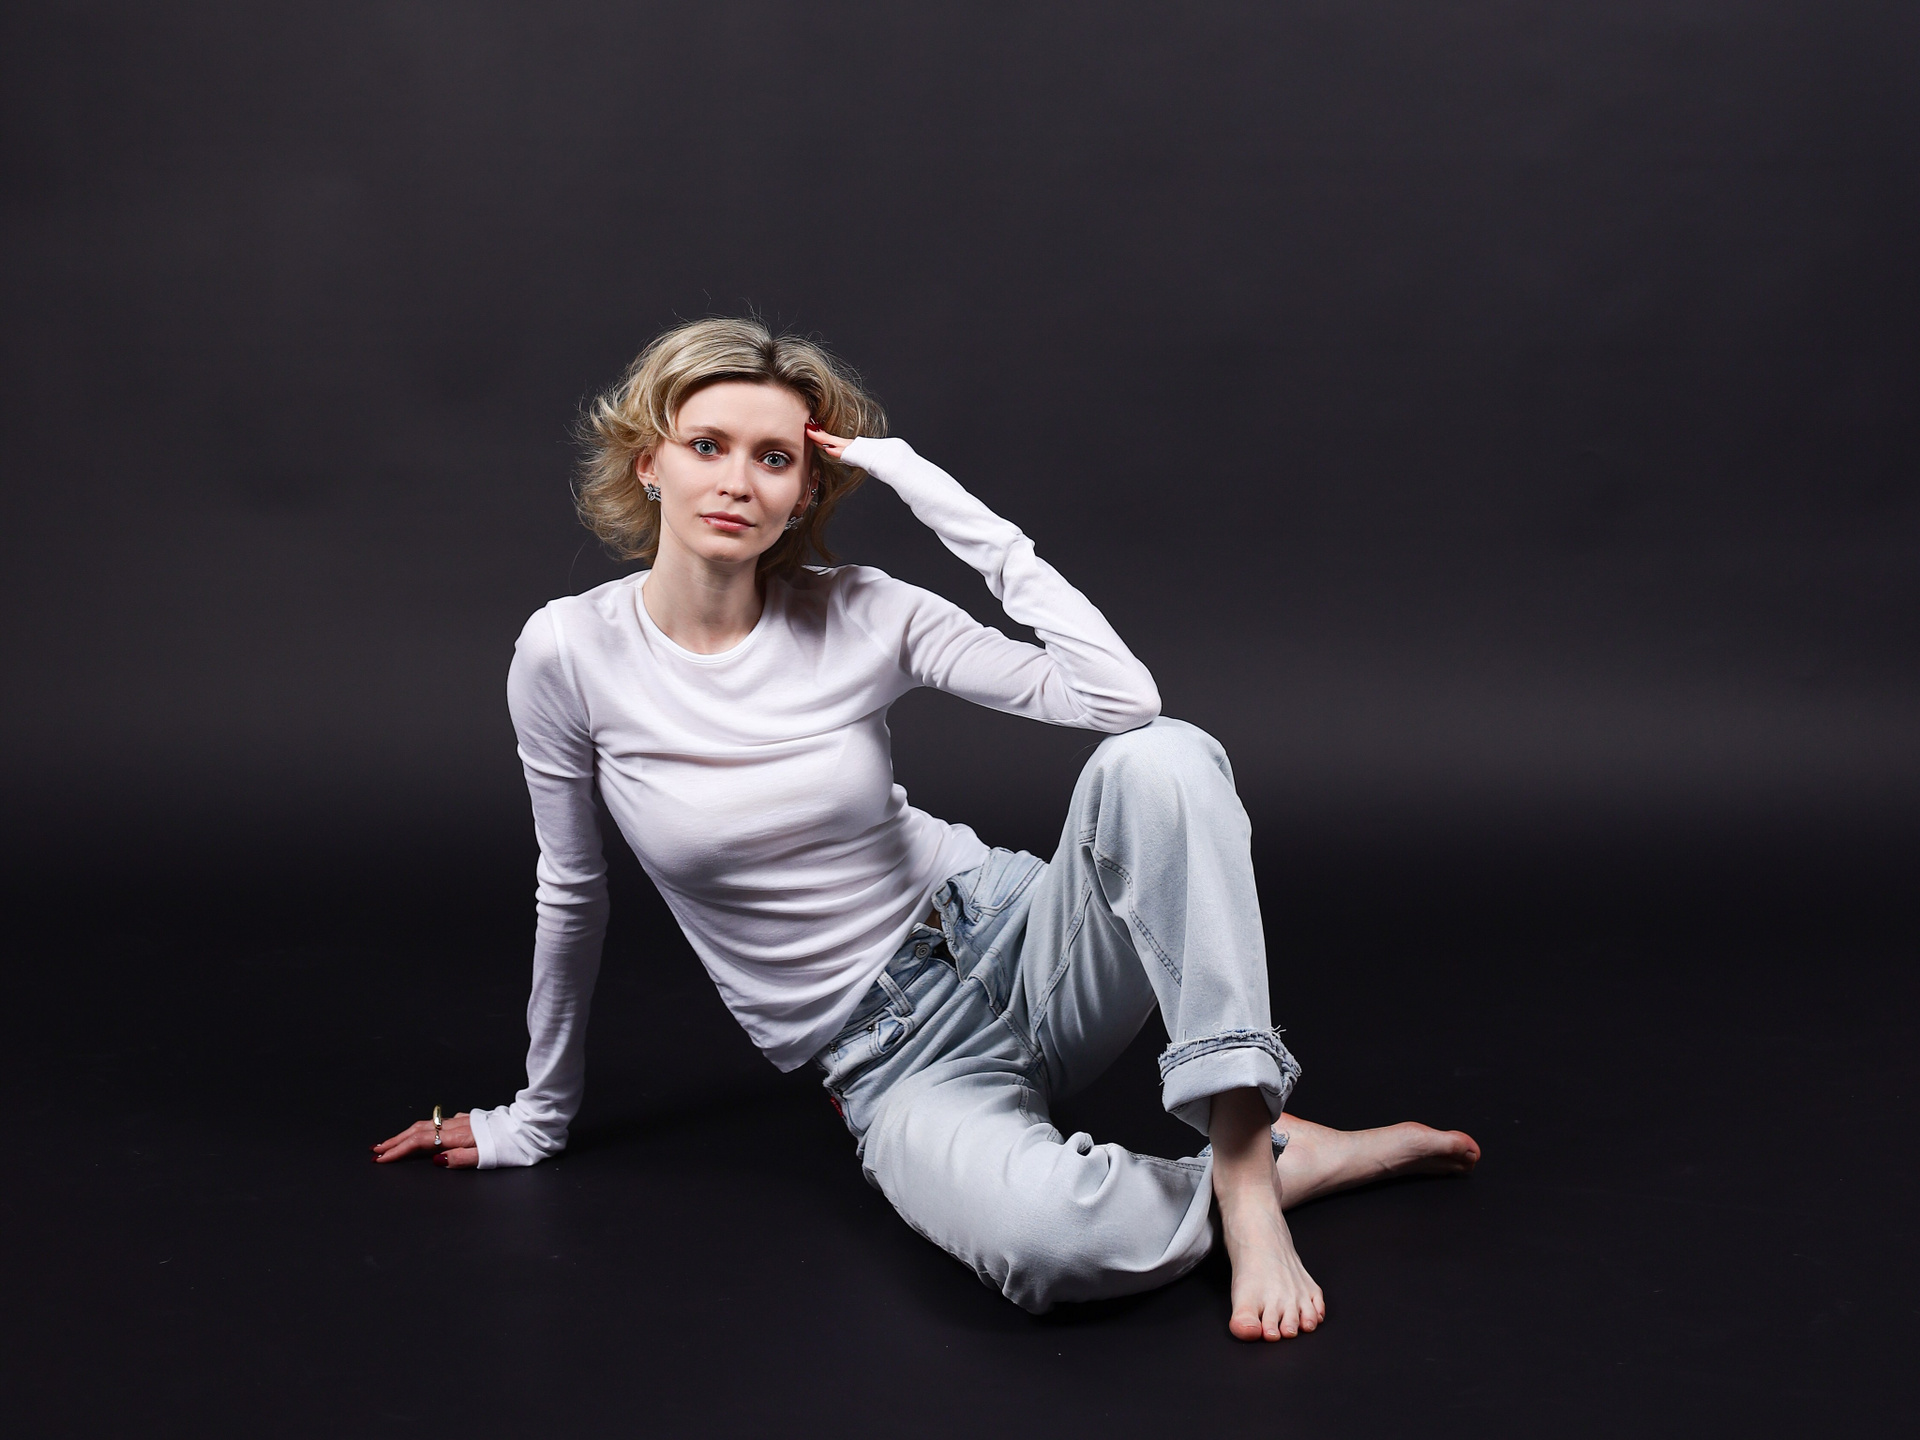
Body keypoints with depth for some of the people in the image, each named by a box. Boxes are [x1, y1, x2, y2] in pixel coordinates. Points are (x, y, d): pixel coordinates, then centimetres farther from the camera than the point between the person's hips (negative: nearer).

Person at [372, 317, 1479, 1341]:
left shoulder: (861, 615, -7)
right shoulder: (569, 654, -7)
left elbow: (1120, 696, -18)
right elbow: (573, 894, 8)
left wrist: (951, 505, -17)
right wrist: (540, 1116, 17)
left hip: (1017, 944, 2)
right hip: (894, 1068, -1)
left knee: (1160, 760, -31)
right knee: (1052, 1241, -37)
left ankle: (1245, 1168, -25)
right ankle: (1293, 1155, -7)